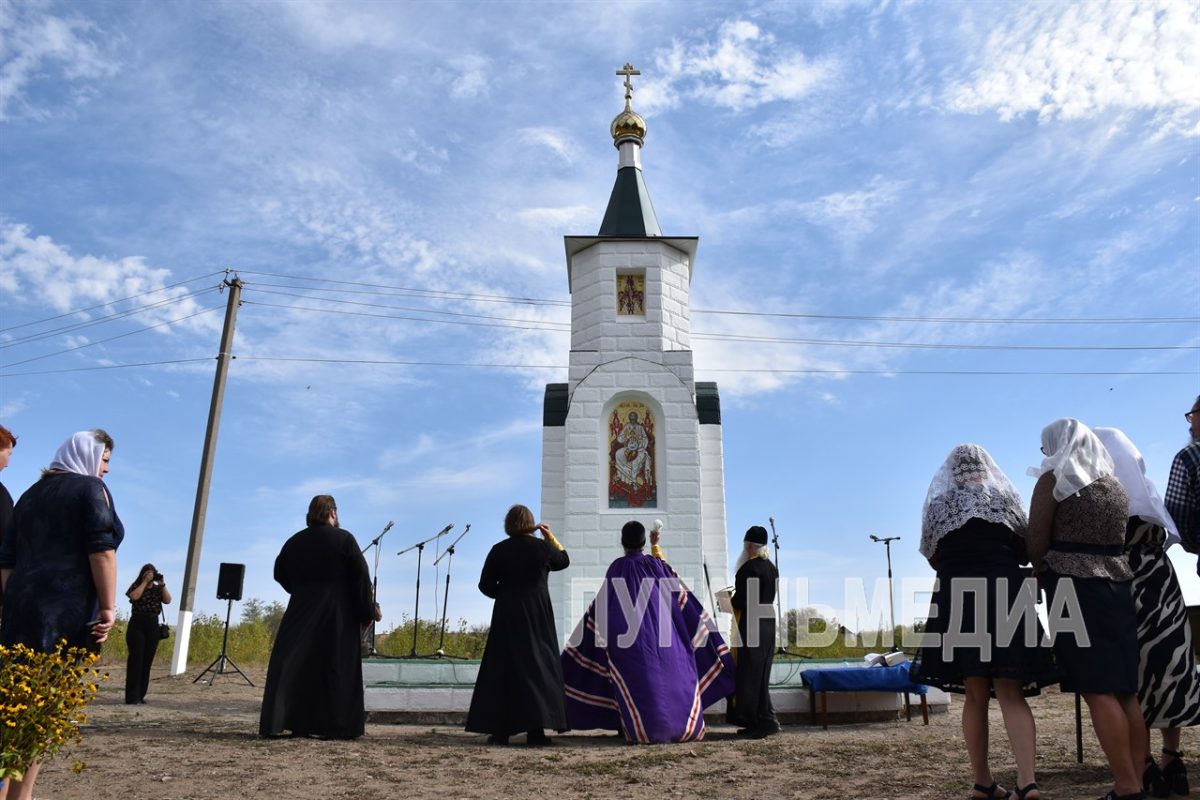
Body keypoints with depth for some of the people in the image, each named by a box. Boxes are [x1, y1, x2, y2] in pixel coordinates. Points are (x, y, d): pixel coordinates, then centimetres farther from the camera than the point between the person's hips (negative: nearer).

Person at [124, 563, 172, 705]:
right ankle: (132, 697, -9)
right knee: (136, 659, -9)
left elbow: (168, 600, -1)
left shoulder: (158, 588, 13)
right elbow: (134, 596, -17)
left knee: (147, 661, 4)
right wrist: (145, 582, -11)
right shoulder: (136, 586, 4)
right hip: (137, 624, -4)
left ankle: (140, 694, 11)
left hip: (153, 626, 4)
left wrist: (162, 584, -5)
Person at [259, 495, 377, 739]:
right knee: (335, 669, 2)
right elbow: (361, 577, -10)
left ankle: (276, 722, 0)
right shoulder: (344, 539, -7)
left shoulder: (294, 541, 6)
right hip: (337, 616, -3)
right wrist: (366, 612, -4)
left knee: (290, 666, 6)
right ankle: (333, 726, 2)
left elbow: (280, 574, 18)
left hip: (300, 613, 3)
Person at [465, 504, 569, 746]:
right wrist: (551, 537, 23)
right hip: (538, 615, 0)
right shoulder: (542, 546, -3)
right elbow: (564, 560, 16)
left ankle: (499, 730, 7)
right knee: (537, 666, 4)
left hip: (506, 615, 1)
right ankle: (536, 730, -2)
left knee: (501, 669, 7)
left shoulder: (498, 550, -2)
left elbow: (486, 585, 0)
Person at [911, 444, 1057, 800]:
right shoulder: (1005, 499, 8)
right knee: (1011, 693, 0)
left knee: (976, 695, 8)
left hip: (959, 598, 0)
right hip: (1006, 595, 0)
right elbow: (1025, 550, 13)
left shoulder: (938, 505, 5)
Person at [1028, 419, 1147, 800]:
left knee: (1098, 690, -7)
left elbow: (1036, 544, -6)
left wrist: (1048, 575, 9)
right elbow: (1112, 539, 17)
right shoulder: (1116, 485, 16)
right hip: (1117, 587, 7)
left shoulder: (1054, 480, -5)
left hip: (1075, 588, -7)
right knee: (1126, 689, 8)